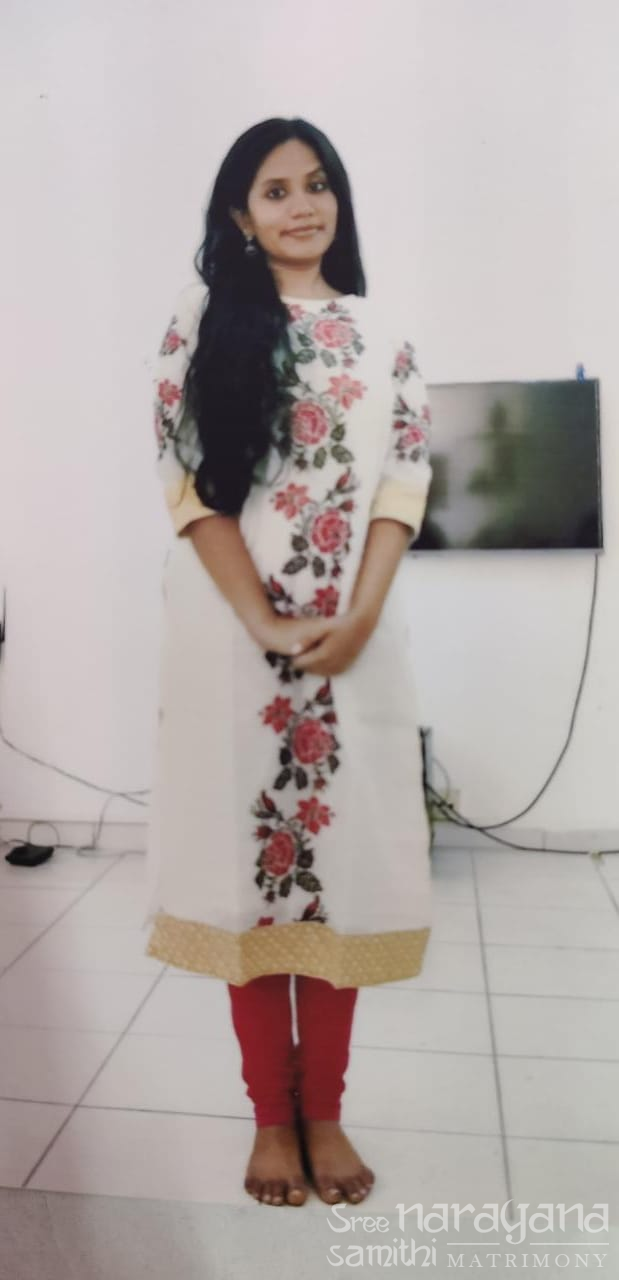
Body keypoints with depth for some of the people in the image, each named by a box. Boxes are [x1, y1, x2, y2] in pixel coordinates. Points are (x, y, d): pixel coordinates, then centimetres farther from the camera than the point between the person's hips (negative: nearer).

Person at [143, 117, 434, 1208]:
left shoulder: (380, 332, 13)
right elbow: (188, 480, -3)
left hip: (356, 631, 2)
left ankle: (324, 1112, 21)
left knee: (344, 847, 4)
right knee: (247, 844, 2)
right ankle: (272, 1115, 19)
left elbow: (406, 476, 5)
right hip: (232, 628, -2)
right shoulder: (202, 323, 7)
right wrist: (263, 624, -12)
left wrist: (357, 617, -10)